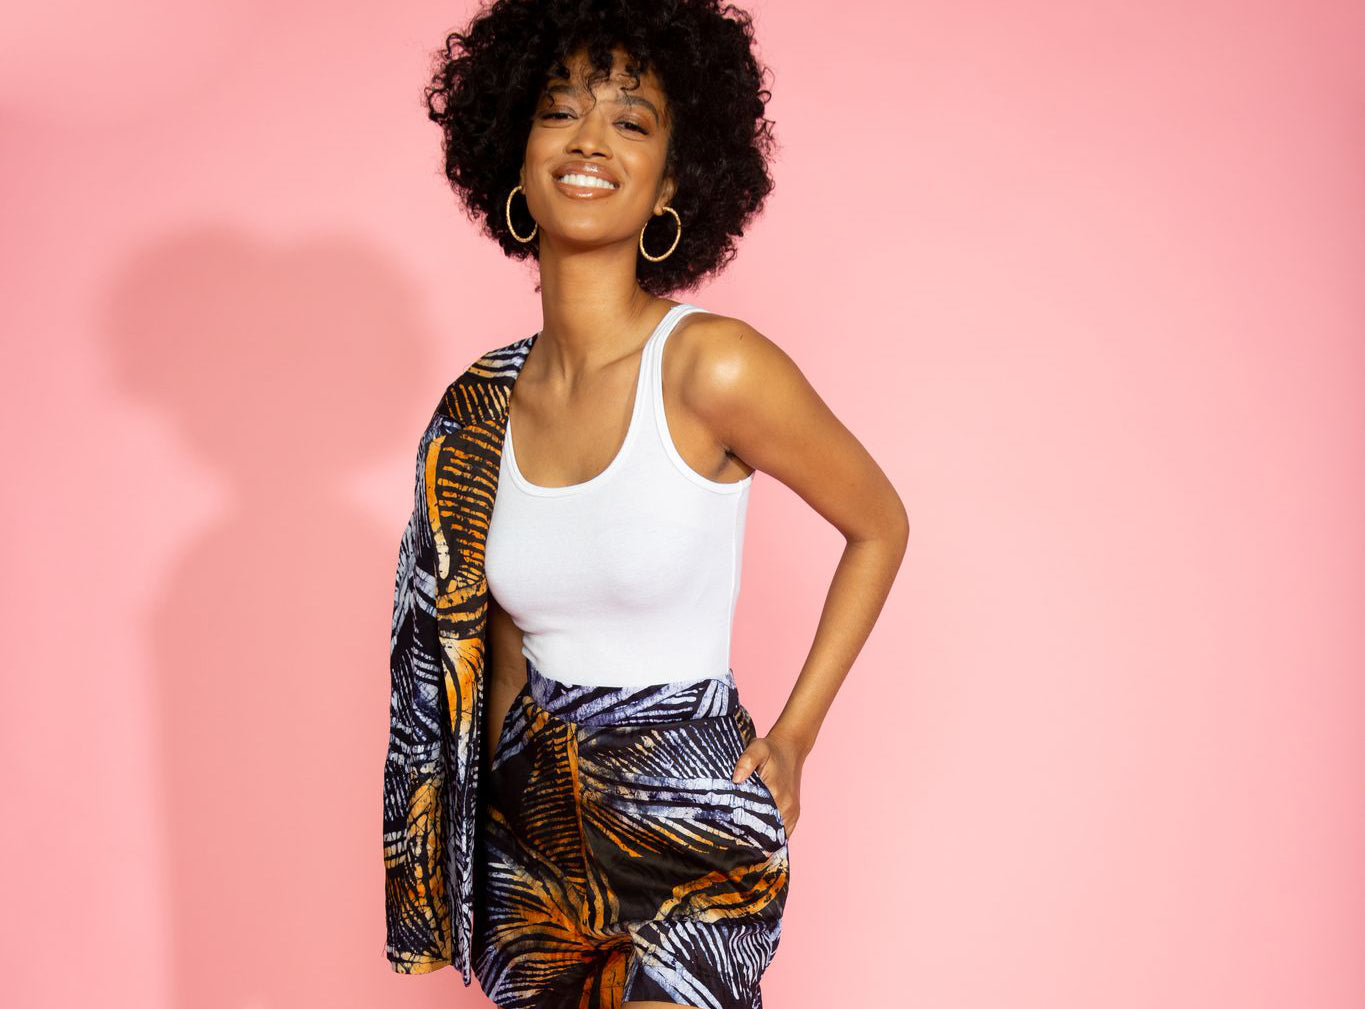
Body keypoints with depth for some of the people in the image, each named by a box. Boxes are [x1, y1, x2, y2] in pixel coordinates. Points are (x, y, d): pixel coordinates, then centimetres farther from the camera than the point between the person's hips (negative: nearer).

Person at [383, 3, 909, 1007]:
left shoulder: (713, 369, -17)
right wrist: (500, 802, 11)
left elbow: (879, 527, -3)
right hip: (533, 822, 4)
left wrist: (793, 737, -2)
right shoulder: (481, 405, -2)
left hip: (695, 835, -4)